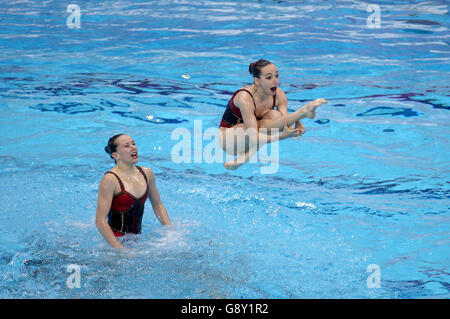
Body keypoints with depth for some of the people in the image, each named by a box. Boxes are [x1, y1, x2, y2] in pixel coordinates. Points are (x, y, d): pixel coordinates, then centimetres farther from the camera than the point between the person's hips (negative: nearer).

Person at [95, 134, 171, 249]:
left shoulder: (147, 173, 5)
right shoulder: (110, 179, -14)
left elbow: (158, 205, 18)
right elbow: (100, 221, -17)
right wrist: (120, 249, -23)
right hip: (117, 239, -6)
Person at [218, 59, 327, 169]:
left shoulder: (279, 95, -9)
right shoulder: (245, 98, -29)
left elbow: (285, 124, -16)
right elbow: (254, 138, -35)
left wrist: (296, 126, -39)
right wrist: (282, 136, -47)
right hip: (229, 139, -7)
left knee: (275, 117, -25)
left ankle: (245, 157, -29)